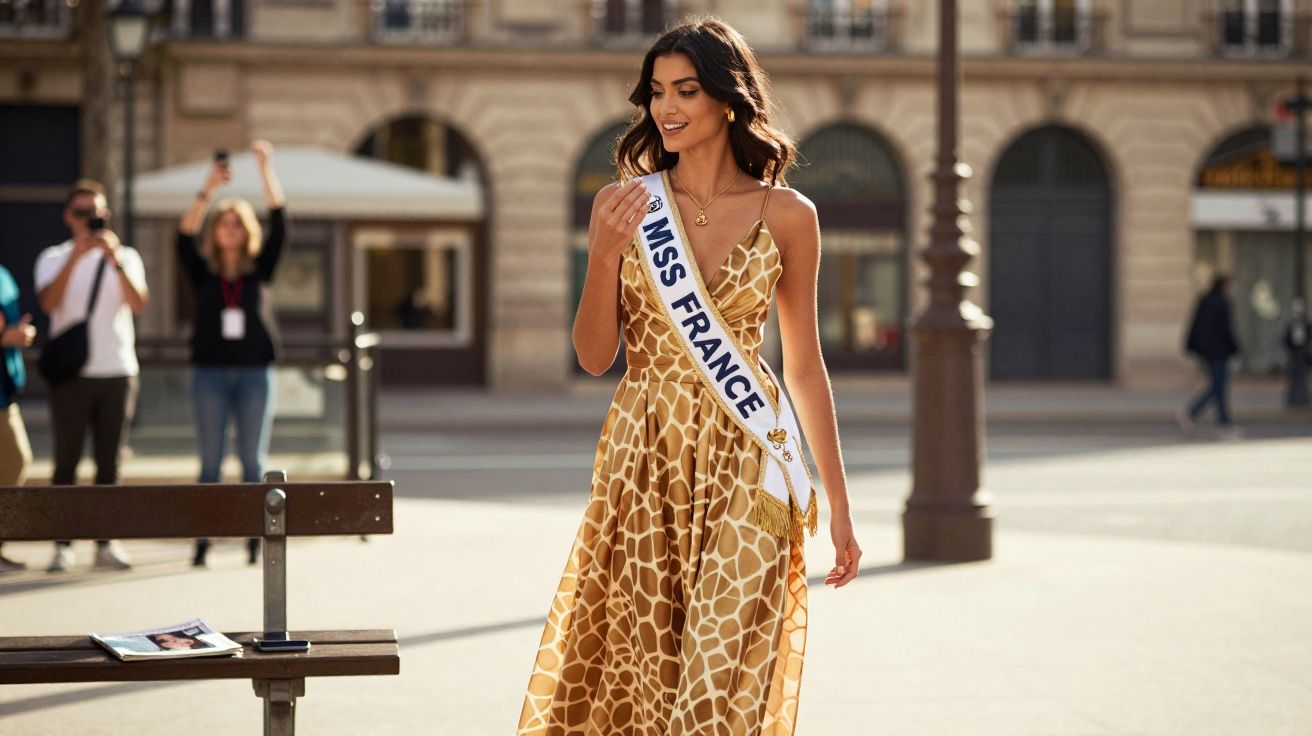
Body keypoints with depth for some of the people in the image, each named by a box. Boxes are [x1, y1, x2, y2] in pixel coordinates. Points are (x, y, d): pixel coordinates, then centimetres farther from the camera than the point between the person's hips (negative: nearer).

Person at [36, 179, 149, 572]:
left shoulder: (126, 257, 9)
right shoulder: (54, 258, 5)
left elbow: (139, 304, -7)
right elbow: (48, 301, -14)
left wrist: (114, 260, -19)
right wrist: (76, 256, -21)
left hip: (117, 372, 2)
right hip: (71, 374, -2)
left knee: (109, 462, 3)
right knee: (66, 461, -3)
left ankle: (105, 543, 7)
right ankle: (62, 545, -2)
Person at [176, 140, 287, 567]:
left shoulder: (260, 270, 7)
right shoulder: (202, 273, 6)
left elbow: (279, 227, -4)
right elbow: (185, 236, -10)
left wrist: (266, 171, -13)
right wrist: (208, 189, -21)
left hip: (254, 372, 0)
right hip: (210, 372, 0)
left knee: (253, 459, 2)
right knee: (210, 460, 2)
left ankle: (256, 538, 4)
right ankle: (202, 540, 1)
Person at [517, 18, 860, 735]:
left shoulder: (786, 214, 1)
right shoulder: (623, 204, 4)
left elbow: (805, 364, 7)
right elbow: (595, 356, 3)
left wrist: (838, 503, 7)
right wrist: (606, 254, -13)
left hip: (744, 468, -1)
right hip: (643, 460, 2)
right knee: (643, 668, 3)